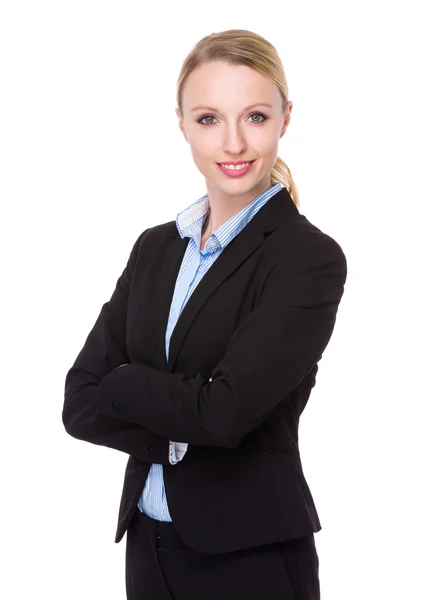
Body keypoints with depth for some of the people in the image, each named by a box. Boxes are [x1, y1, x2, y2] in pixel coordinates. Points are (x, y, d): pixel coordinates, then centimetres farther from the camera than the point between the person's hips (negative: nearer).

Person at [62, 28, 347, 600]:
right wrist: (181, 435, -16)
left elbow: (225, 410, -23)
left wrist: (123, 382, -8)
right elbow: (80, 403, -2)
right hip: (149, 542, 5)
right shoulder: (155, 247, 5)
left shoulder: (310, 259, -13)